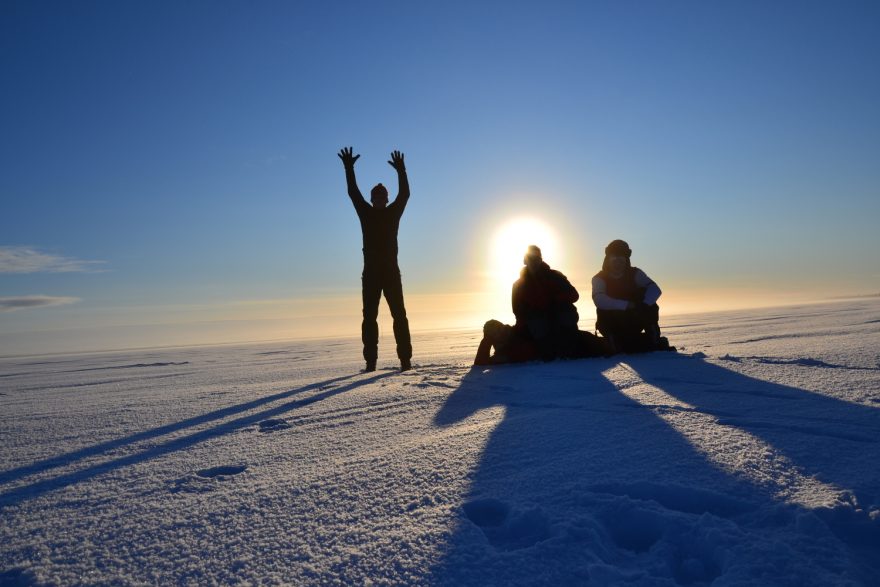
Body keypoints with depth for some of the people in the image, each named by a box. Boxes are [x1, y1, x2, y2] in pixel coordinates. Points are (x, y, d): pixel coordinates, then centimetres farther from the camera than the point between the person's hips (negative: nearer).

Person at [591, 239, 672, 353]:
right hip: (613, 325, -1)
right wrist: (627, 305, -40)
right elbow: (599, 300, -31)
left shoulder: (634, 273, -5)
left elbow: (654, 289, -20)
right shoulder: (600, 278, -12)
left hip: (634, 321, 1)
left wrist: (644, 304, -41)